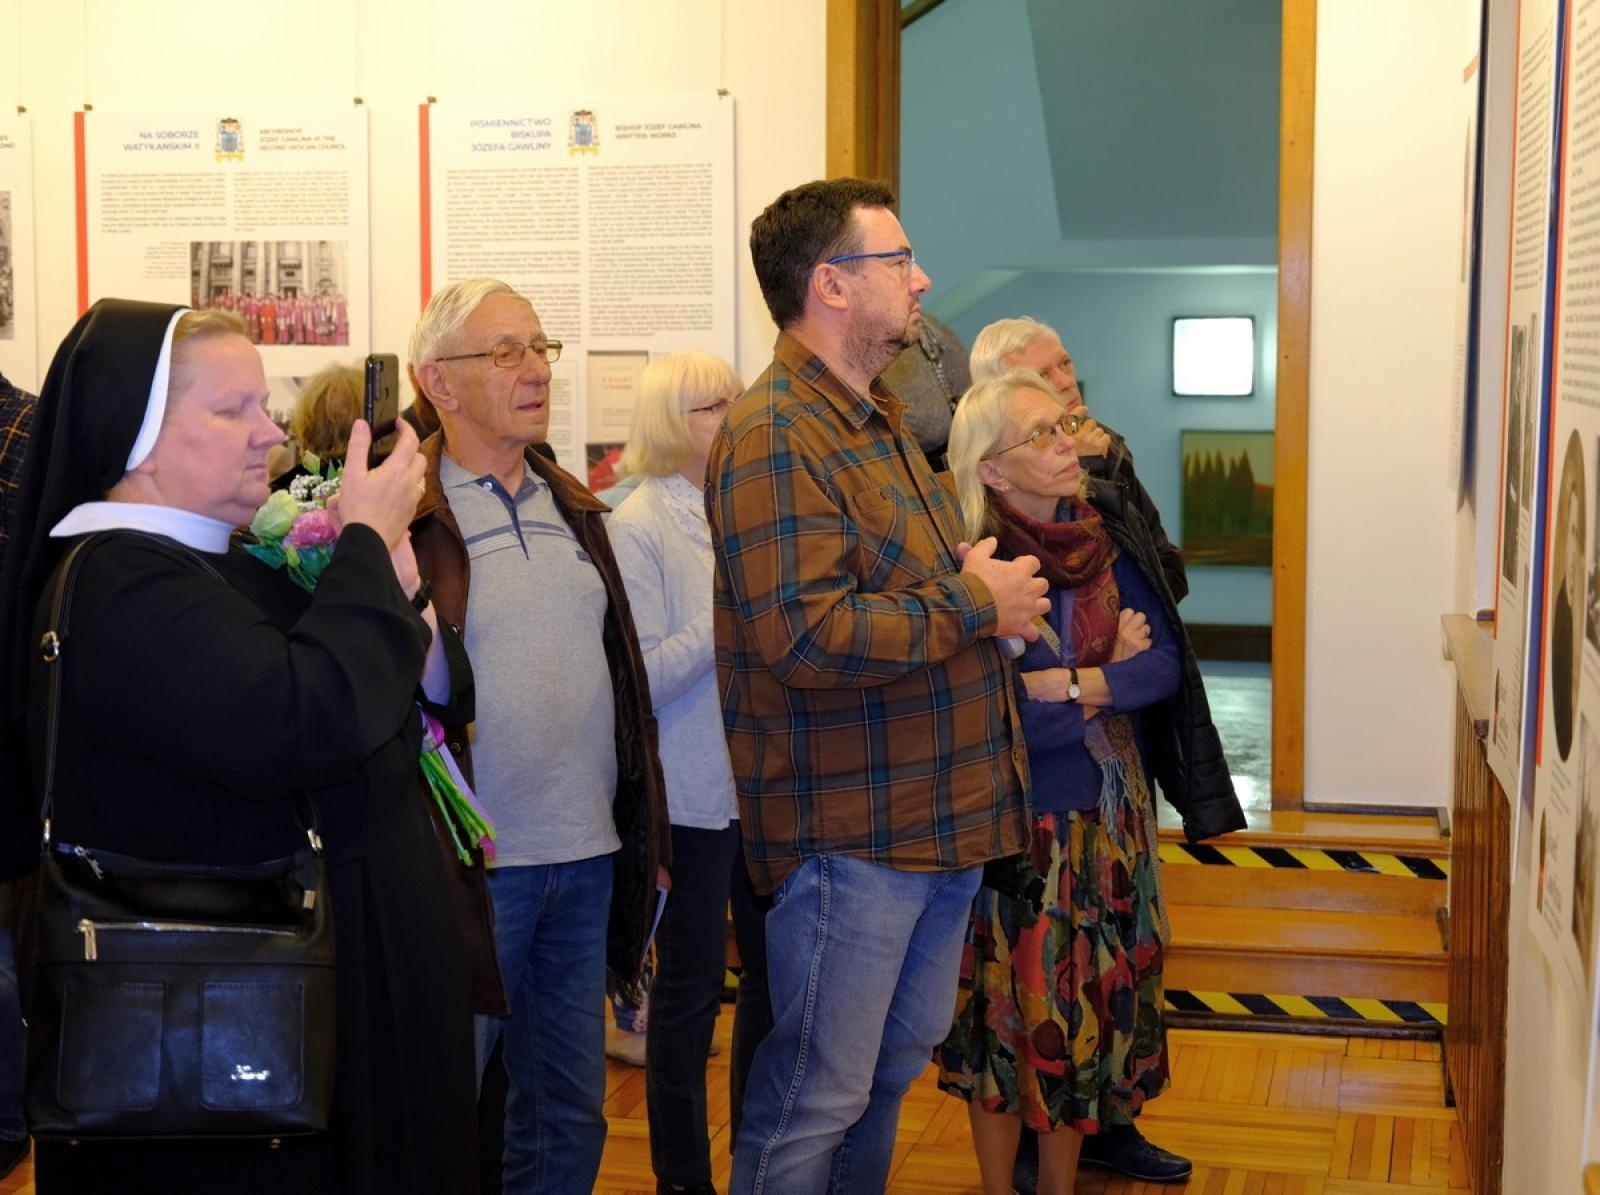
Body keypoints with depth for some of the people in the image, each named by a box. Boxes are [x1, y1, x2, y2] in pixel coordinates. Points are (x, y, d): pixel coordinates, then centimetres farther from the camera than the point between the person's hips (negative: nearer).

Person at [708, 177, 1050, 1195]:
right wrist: (973, 603, -17)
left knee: (896, 1068, 20)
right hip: (851, 834, -10)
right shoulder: (776, 438, -17)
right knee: (816, 1100, 0)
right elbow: (806, 636, -28)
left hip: (941, 816, 10)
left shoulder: (881, 422, 16)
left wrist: (997, 598, 10)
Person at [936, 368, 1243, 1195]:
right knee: (1013, 1014, 7)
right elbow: (1002, 724, -20)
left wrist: (1068, 684, -19)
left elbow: (1167, 664, -6)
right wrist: (1116, 677, -11)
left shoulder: (1113, 531, 0)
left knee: (1089, 1007, 13)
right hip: (1017, 825, -5)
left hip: (1109, 816, 5)